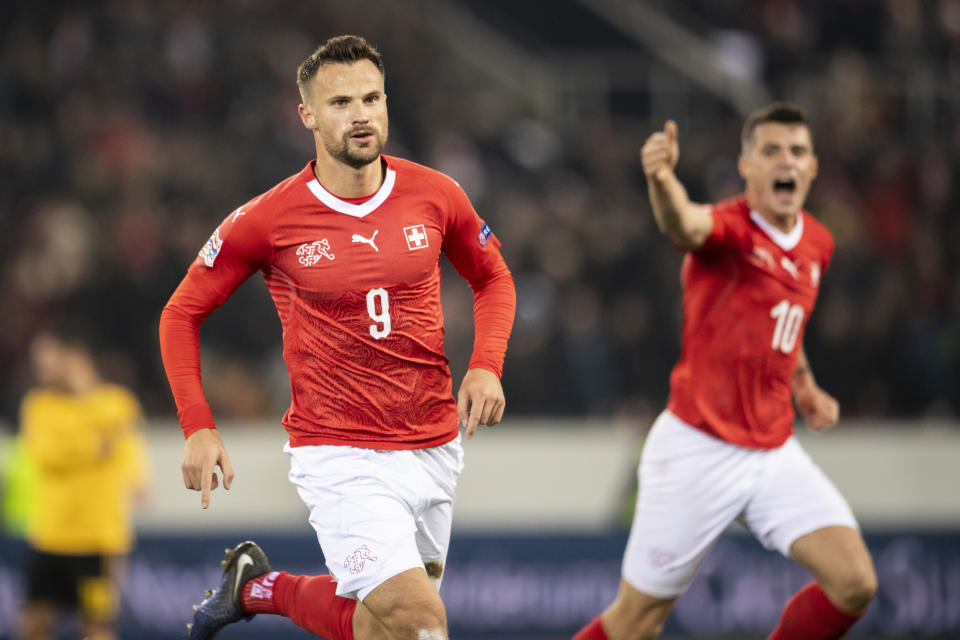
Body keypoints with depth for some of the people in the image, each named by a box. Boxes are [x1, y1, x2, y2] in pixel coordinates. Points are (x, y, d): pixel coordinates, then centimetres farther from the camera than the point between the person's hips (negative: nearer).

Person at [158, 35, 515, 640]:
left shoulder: (436, 196, -1)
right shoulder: (267, 221, -10)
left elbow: (493, 278, 17)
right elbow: (182, 313, 3)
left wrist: (486, 367, -1)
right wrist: (198, 429, -7)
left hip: (436, 448, 5)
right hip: (340, 457, -5)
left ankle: (259, 588, 39)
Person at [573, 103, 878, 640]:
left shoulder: (818, 244, 8)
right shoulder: (729, 228, -13)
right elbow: (684, 225, -40)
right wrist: (662, 178, -61)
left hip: (775, 453, 6)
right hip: (698, 450, -6)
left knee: (855, 584, -10)